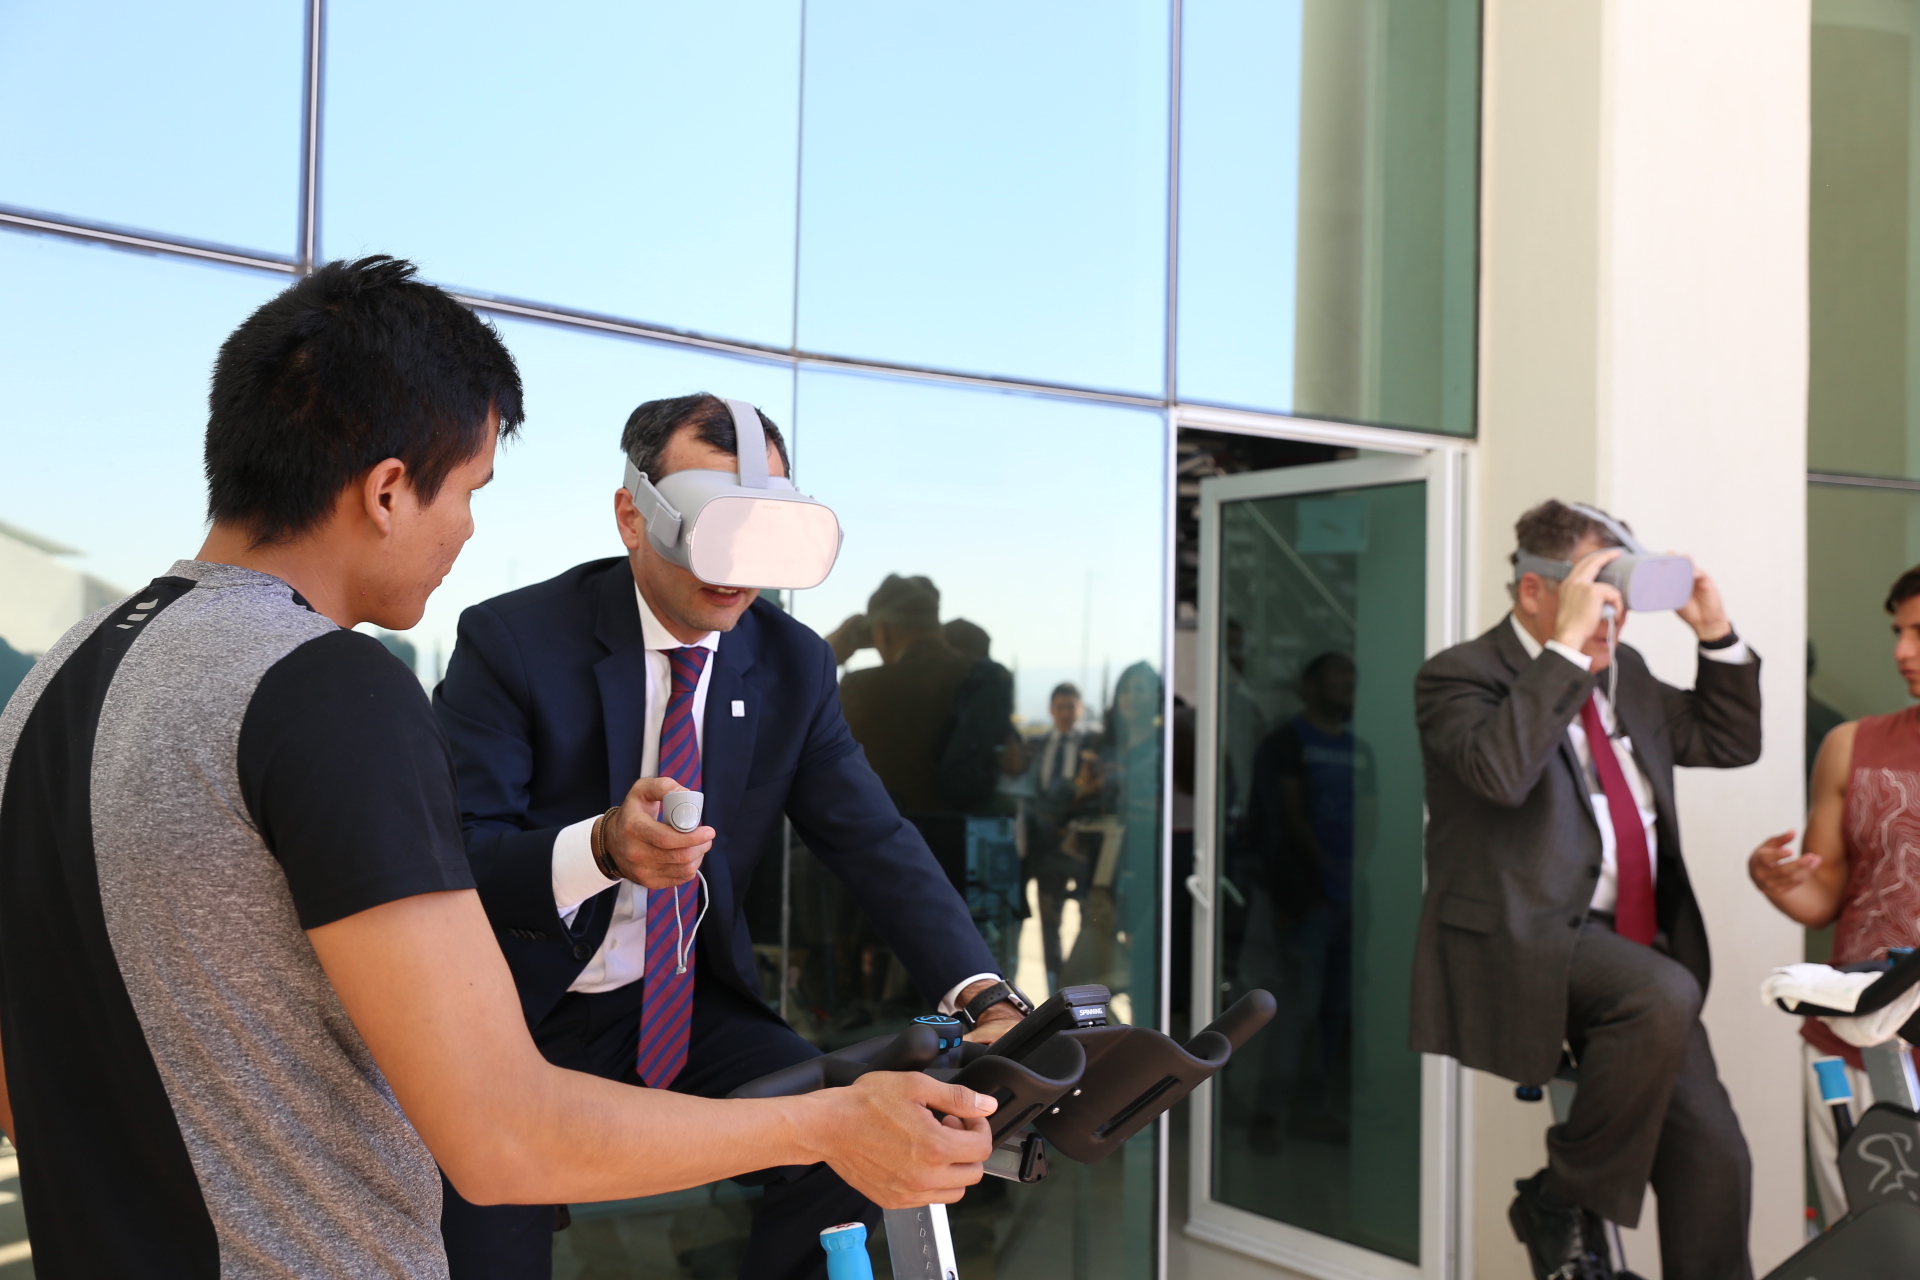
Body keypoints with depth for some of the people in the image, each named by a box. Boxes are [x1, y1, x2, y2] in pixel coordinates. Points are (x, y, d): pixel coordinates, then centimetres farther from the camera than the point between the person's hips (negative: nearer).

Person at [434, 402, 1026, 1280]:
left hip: (693, 1011, 4)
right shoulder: (511, 640, -12)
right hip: (528, 1026, -3)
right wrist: (600, 849, -39)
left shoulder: (794, 663, 0)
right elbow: (453, 858, -18)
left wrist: (989, 999, -19)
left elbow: (874, 843, -4)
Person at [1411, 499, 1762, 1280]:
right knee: (1664, 994, -33)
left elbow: (1729, 741, 23)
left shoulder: (1624, 674, 20)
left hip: (1638, 948, 7)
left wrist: (1716, 634, 11)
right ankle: (1565, 1202, -13)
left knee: (1713, 1156, -3)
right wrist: (1566, 647, -23)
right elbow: (1500, 771, -25)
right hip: (1526, 946, -7)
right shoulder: (1459, 676, -5)